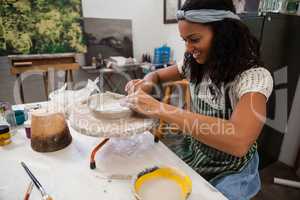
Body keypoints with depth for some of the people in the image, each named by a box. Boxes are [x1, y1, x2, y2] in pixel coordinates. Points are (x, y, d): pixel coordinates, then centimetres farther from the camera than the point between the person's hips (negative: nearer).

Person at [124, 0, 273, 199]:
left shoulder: (254, 76, -25)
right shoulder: (195, 64, -7)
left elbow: (238, 141, -41)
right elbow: (157, 75, 8)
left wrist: (160, 108, -39)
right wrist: (146, 84, -16)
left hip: (231, 171, -4)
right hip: (192, 153, 5)